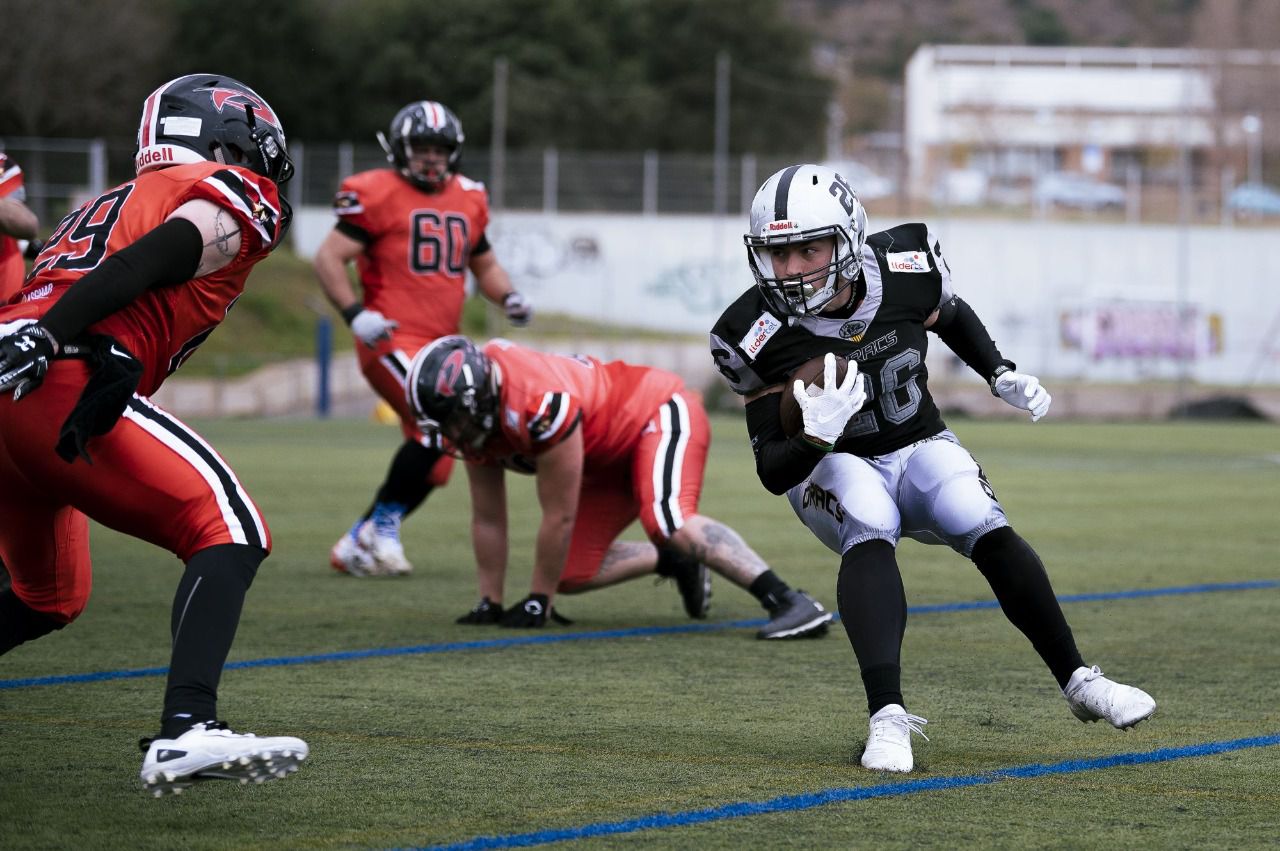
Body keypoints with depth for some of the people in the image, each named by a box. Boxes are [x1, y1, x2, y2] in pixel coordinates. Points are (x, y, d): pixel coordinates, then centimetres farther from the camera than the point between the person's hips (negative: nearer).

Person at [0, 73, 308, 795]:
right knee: (230, 533, -10)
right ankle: (187, 732, -29)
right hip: (62, 385, -8)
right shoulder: (240, 202, 9)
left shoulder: (115, 203, 35)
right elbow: (139, 267, -9)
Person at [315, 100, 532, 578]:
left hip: (440, 345, 8)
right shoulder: (379, 194, -6)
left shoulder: (467, 199, 14)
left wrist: (508, 296, 7)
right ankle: (384, 526, -12)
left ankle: (355, 547, 20)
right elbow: (329, 258, -6)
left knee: (433, 468, 7)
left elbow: (483, 264, 27)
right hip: (393, 340, -8)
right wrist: (354, 314, -19)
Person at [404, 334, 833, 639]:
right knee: (570, 574, 3)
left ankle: (790, 602, -39)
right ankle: (674, 561, 25)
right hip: (609, 460, 9)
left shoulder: (539, 404, -35)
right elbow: (488, 519, 3)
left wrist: (538, 601, -17)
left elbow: (559, 517, -26)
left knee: (667, 522, -36)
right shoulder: (473, 419, -8)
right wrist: (490, 602, 4)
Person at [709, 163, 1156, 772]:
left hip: (921, 448, 2)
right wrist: (815, 436, -40)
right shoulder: (760, 337, -21)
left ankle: (1078, 682, -7)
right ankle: (887, 717, -45)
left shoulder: (905, 269, -15)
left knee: (989, 535, -25)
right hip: (833, 467, -2)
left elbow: (950, 316, 13)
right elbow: (773, 472, -20)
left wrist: (1001, 375, 1)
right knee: (870, 535, -35)